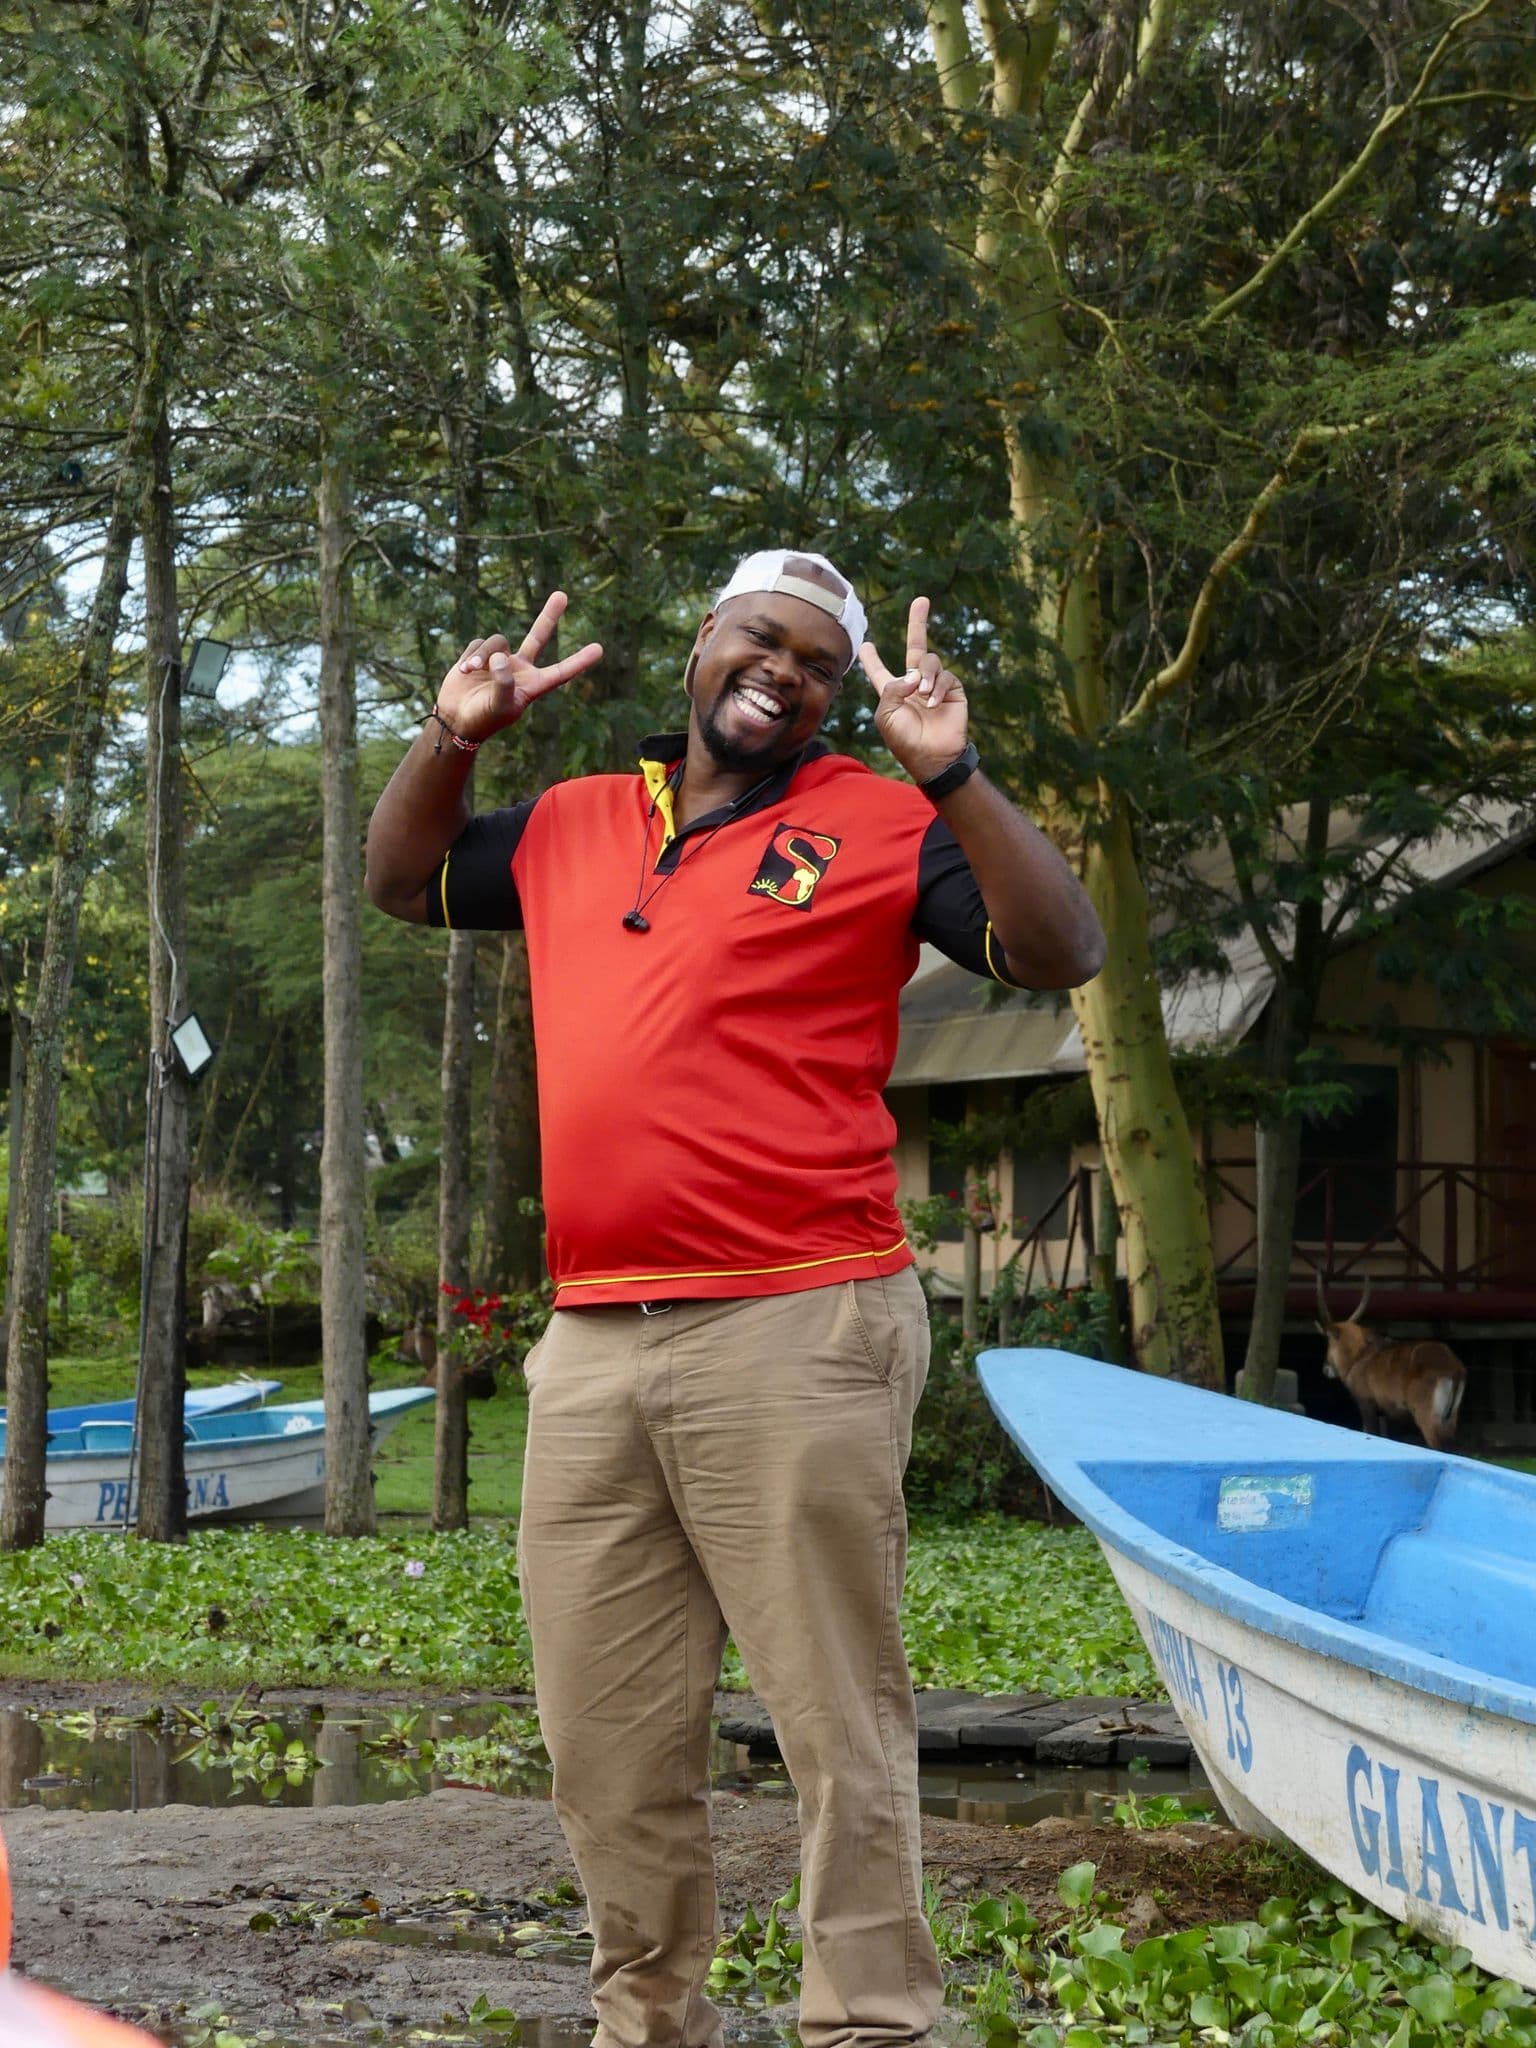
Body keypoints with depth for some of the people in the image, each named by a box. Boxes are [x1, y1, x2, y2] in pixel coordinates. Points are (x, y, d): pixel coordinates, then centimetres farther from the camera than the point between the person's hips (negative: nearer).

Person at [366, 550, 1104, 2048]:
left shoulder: (879, 825, 4)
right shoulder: (573, 826, 19)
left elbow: (1060, 955, -5)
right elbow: (402, 883, 33)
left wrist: (951, 775, -14)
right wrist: (451, 734, 17)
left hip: (795, 1343, -5)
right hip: (590, 1348, 5)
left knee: (839, 1728, -4)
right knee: (605, 1743, 10)